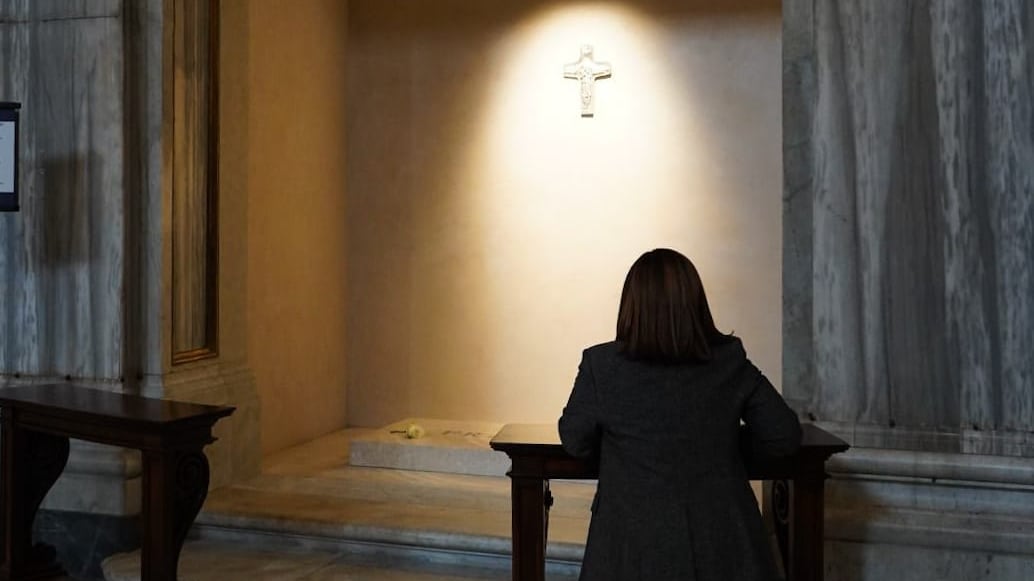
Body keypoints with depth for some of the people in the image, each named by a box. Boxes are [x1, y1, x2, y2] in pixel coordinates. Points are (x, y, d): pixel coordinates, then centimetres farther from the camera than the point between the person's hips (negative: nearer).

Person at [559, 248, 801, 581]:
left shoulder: (601, 366, -10)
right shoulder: (731, 362, -4)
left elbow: (575, 443, 3)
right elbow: (784, 438, 3)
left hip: (635, 551, -2)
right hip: (724, 548, 2)